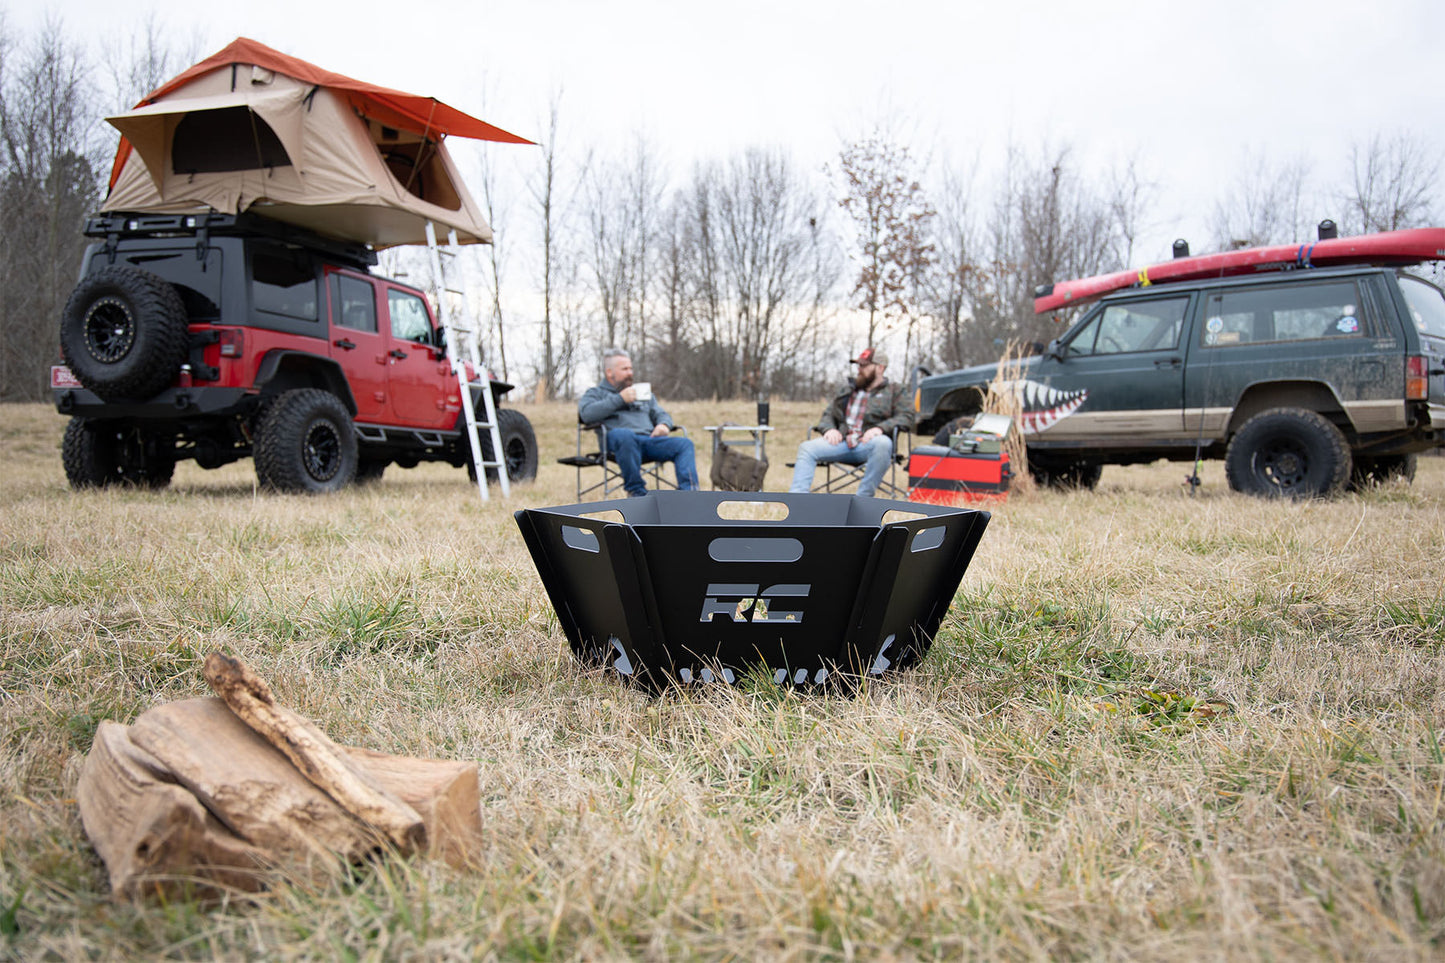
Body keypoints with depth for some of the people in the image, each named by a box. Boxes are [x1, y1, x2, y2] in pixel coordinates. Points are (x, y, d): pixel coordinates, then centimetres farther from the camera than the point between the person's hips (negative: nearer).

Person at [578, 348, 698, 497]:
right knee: (622, 434, -41)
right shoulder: (595, 393, 19)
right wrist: (620, 399, -3)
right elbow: (586, 414, -3)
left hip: (650, 440, 5)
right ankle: (637, 491, -31)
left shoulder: (641, 392, 35)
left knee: (685, 443, -21)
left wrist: (664, 424, 3)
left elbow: (661, 414, 29)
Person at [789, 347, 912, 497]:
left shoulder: (896, 391, 15)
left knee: (882, 444, -40)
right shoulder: (848, 391, 29)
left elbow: (906, 417, 0)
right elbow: (828, 415, 26)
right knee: (807, 448, -20)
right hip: (842, 441, 4)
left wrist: (880, 428, -18)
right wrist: (830, 429, 1)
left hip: (868, 443, -4)